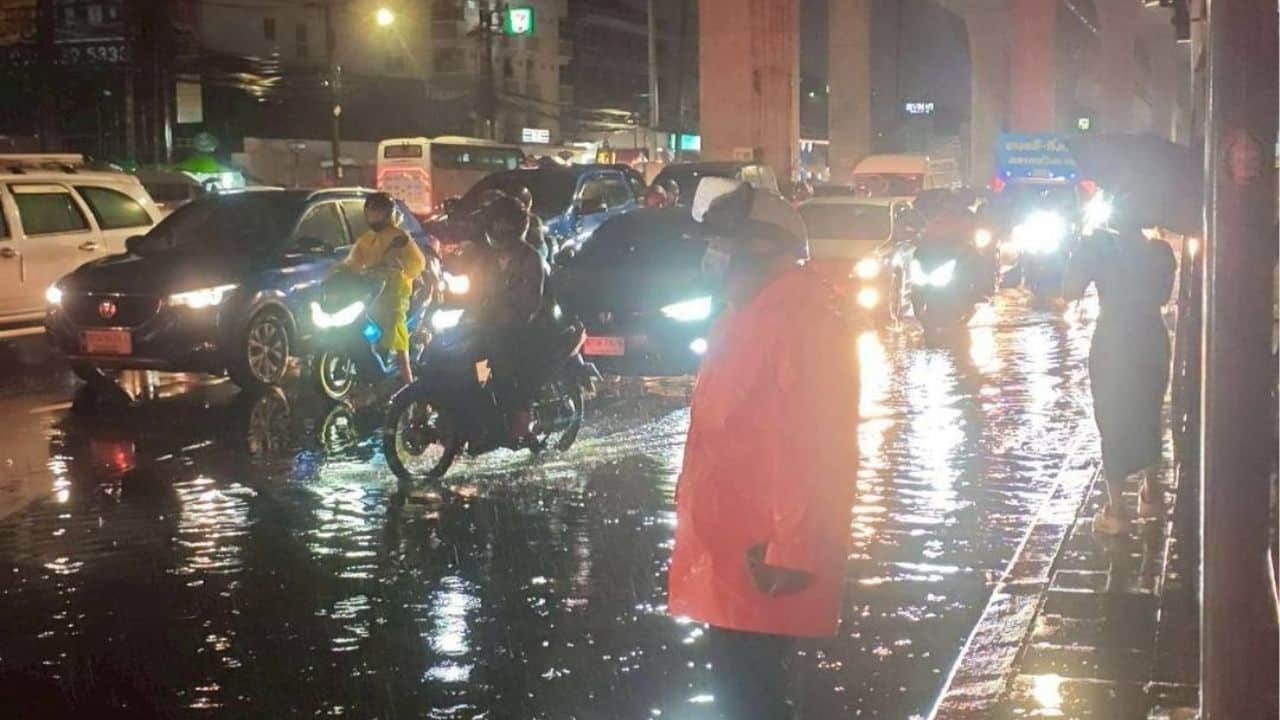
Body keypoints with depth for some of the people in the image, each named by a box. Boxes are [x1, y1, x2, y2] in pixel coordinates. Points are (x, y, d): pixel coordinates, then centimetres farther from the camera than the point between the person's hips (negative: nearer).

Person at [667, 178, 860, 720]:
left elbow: (816, 448, -24)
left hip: (763, 561, -10)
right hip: (736, 554, 10)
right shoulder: (754, 315, 16)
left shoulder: (801, 320, -18)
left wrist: (791, 552, -26)